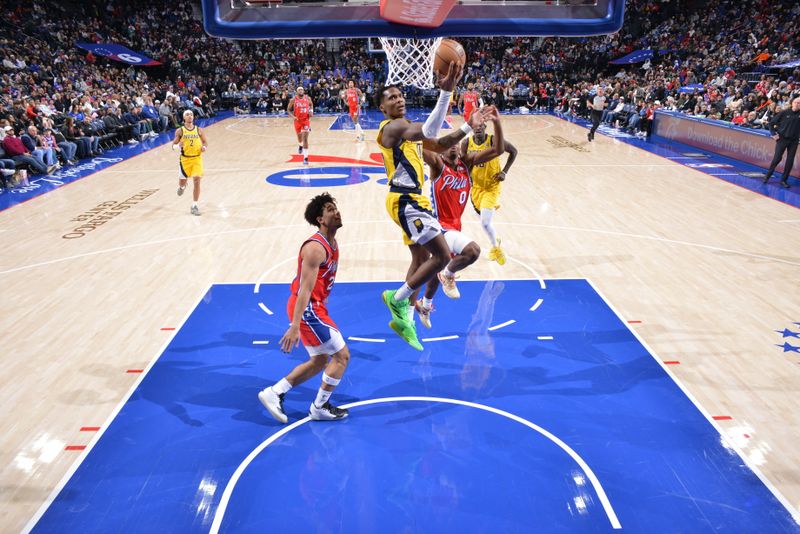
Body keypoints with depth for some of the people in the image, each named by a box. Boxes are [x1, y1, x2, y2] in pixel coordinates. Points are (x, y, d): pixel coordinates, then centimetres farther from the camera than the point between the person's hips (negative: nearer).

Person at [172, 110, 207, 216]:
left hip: (197, 158, 1)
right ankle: (182, 187, 49)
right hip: (185, 159, -1)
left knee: (196, 181, -8)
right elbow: (173, 146, -1)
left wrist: (204, 147, -9)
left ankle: (194, 206, 0)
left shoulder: (198, 130, 3)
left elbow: (205, 142, 14)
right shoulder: (180, 131, -2)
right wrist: (178, 146, -24)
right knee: (183, 181, 7)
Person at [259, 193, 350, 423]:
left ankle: (274, 393, 23)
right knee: (342, 355, -3)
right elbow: (305, 289, -26)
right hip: (306, 309, -10)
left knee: (320, 361, 17)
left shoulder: (332, 244, 11)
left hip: (314, 308, 10)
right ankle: (319, 408, 13)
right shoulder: (316, 248, -20)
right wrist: (294, 326, -29)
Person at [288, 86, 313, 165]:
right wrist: (293, 116, -16)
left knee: (305, 139, -13)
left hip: (306, 120, -1)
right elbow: (288, 109, 1)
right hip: (298, 120, 1)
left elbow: (311, 104, 18)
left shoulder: (308, 98, -4)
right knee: (299, 137, 19)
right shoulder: (293, 99, -8)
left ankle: (305, 157, -12)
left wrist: (311, 111, -1)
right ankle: (300, 146, 57)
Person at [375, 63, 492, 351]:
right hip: (405, 201, -11)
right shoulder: (392, 127, -13)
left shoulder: (407, 127, 18)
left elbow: (439, 145, 18)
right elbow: (428, 132, -32)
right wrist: (446, 92, -39)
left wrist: (468, 126, 5)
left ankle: (402, 317, 26)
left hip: (413, 200, 11)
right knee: (442, 255, -13)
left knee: (422, 258, 16)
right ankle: (397, 299, 2)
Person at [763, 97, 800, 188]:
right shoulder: (784, 113, -6)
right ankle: (768, 175, 14)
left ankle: (784, 180, 13)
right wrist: (774, 134, -5)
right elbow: (772, 123, -1)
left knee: (790, 161, 4)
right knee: (777, 158, -3)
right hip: (782, 139, -2)